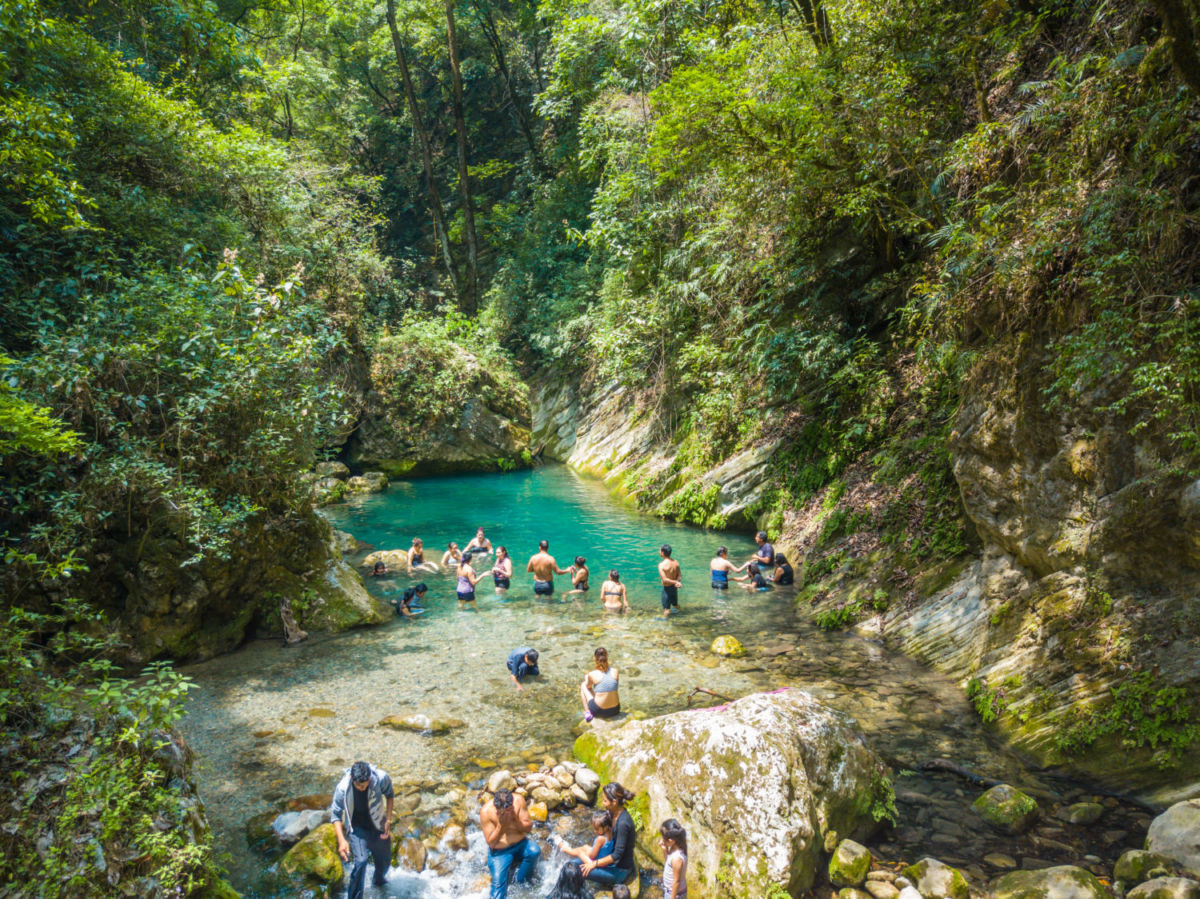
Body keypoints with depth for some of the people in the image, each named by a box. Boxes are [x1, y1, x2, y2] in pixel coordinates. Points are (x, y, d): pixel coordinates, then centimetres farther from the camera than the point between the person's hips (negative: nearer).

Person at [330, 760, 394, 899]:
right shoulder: (342, 789, -31)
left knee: (384, 859, 19)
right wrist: (341, 840, -26)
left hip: (378, 825, 2)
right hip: (357, 827, -2)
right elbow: (336, 815, -17)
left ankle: (379, 880, 52)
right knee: (361, 861, -22)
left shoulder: (381, 779, -28)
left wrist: (388, 820, -11)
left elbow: (389, 795, -6)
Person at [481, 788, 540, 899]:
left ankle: (520, 881, -5)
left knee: (534, 851, -26)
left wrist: (515, 820, -27)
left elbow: (528, 828, -9)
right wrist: (501, 825, -29)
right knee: (498, 880, -19)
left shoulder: (518, 799, -14)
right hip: (500, 851, -2)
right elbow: (491, 843, -15)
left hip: (520, 843, 2)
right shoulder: (486, 812, -20)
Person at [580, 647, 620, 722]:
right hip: (615, 711, 3)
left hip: (598, 711, -3)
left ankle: (587, 712, 14)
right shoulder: (615, 672, -4)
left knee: (583, 685, 22)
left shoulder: (592, 674, -11)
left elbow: (588, 686, 11)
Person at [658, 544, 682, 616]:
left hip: (666, 588, -5)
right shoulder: (676, 562, -5)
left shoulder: (661, 565, -23)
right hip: (674, 588, 5)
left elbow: (664, 580, -26)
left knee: (666, 608, 8)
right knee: (675, 604, 27)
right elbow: (678, 576, -3)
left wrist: (676, 582, -21)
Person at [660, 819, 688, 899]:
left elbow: (676, 881, -25)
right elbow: (667, 862, 8)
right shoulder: (674, 849, -10)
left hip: (675, 893, -8)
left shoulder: (677, 858, -35)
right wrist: (665, 850, -10)